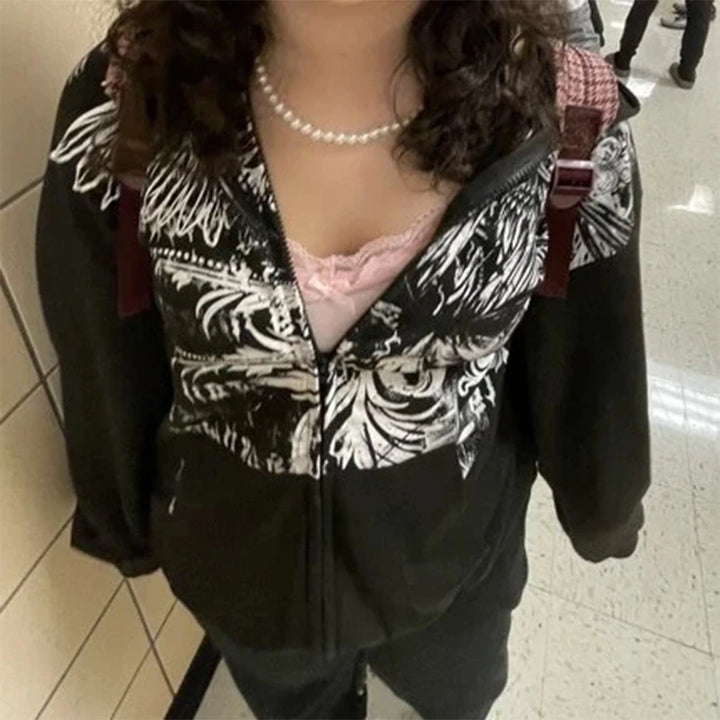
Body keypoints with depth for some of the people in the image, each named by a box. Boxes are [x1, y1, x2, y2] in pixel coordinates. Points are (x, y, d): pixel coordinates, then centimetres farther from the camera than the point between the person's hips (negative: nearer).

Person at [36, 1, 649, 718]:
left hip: (453, 549, 1)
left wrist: (606, 510, 9)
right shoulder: (121, 107, -22)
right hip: (240, 555, 1)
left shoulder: (561, 112, -22)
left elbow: (592, 370, -7)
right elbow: (106, 373, -7)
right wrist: (125, 521, 8)